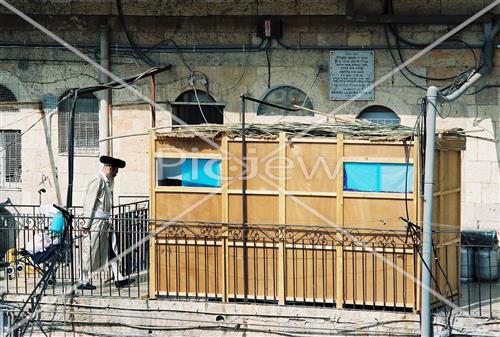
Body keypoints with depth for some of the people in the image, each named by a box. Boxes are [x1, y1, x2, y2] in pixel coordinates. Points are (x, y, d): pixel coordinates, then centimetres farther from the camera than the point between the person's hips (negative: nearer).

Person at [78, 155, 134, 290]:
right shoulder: (97, 180, -13)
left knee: (112, 249, 7)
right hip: (96, 220, -10)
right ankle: (83, 281, 6)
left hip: (105, 221, 10)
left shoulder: (107, 181, 17)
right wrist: (86, 224, -18)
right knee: (90, 252, -2)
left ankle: (118, 279, 7)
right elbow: (89, 203, -16)